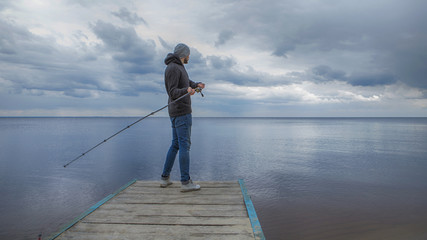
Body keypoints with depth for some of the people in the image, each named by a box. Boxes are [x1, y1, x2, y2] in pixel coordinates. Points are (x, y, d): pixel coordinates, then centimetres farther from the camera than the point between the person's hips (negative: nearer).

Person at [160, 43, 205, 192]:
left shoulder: (178, 67, 19)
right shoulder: (173, 68, -13)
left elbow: (186, 82, 35)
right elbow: (173, 93, -22)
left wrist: (196, 85, 45)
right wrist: (187, 91, -37)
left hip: (177, 113, 11)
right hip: (182, 112, -11)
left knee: (175, 145, 13)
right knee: (185, 145, -10)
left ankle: (165, 178, 17)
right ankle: (186, 182, -7)